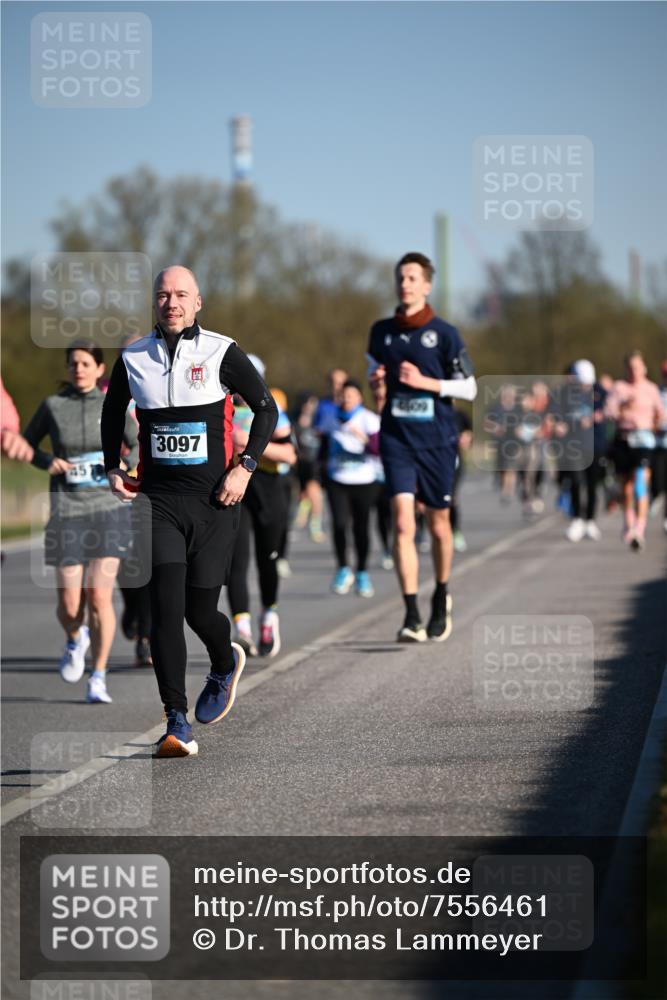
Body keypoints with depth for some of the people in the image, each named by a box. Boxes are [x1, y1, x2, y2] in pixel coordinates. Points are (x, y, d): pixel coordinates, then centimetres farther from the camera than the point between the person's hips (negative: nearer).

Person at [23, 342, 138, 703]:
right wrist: (47, 462, -10)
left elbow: (139, 446, 9)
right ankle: (75, 640, 35)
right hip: (67, 513, 0)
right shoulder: (52, 405, 0)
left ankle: (98, 679, 2)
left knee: (100, 597, -11)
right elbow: (27, 444, 10)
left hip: (107, 510, 0)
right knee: (70, 604, -1)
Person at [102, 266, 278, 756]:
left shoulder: (222, 353, -3)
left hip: (214, 501, -1)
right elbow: (112, 413, 23)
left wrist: (244, 467, -5)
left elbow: (267, 408, 5)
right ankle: (178, 723, -11)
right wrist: (113, 467, 11)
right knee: (166, 605, -13)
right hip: (158, 500, 2)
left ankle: (225, 664, 38)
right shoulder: (133, 359, 6)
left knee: (200, 610, 1)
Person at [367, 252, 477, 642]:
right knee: (403, 524, -14)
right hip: (397, 439, 1)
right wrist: (376, 375, 2)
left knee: (438, 525, 12)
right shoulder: (382, 331, 6)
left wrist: (425, 382, -15)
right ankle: (412, 616, -17)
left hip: (438, 441, -1)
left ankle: (442, 600, 36)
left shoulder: (445, 334, -4)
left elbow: (470, 388, -3)